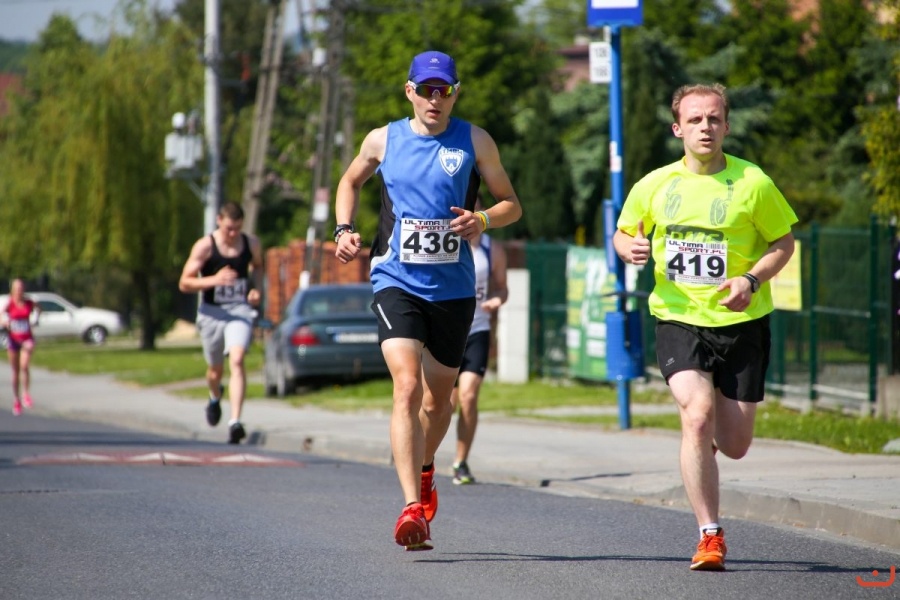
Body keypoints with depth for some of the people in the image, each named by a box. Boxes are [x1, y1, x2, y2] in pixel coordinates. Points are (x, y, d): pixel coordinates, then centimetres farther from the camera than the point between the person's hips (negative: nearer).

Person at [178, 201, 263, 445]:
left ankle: (235, 422, -28)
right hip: (212, 312, 0)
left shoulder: (252, 244, 2)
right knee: (215, 369, 14)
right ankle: (215, 398, 51)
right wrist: (213, 280, -25)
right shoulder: (204, 246, -8)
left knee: (236, 361, -22)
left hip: (240, 310, 0)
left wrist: (256, 289, 5)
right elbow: (184, 283, -8)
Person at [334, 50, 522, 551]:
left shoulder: (475, 142, 1)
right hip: (397, 281, -1)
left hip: (453, 287, 1)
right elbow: (351, 181, 22)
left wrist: (484, 220, -15)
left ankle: (424, 470, 46)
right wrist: (345, 229, 6)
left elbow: (512, 204, 7)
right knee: (407, 387, -20)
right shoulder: (383, 140, 3)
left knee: (438, 397, 13)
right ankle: (414, 507, -26)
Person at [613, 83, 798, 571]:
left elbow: (783, 242, 3)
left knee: (734, 446, 3)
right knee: (697, 414, -22)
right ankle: (710, 537, -14)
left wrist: (751, 280, -14)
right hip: (678, 319, 0)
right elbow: (623, 233, 17)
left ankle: (715, 432, 43)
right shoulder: (654, 186, 2)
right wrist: (630, 248, -8)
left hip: (742, 322, 0)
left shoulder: (752, 183, -5)